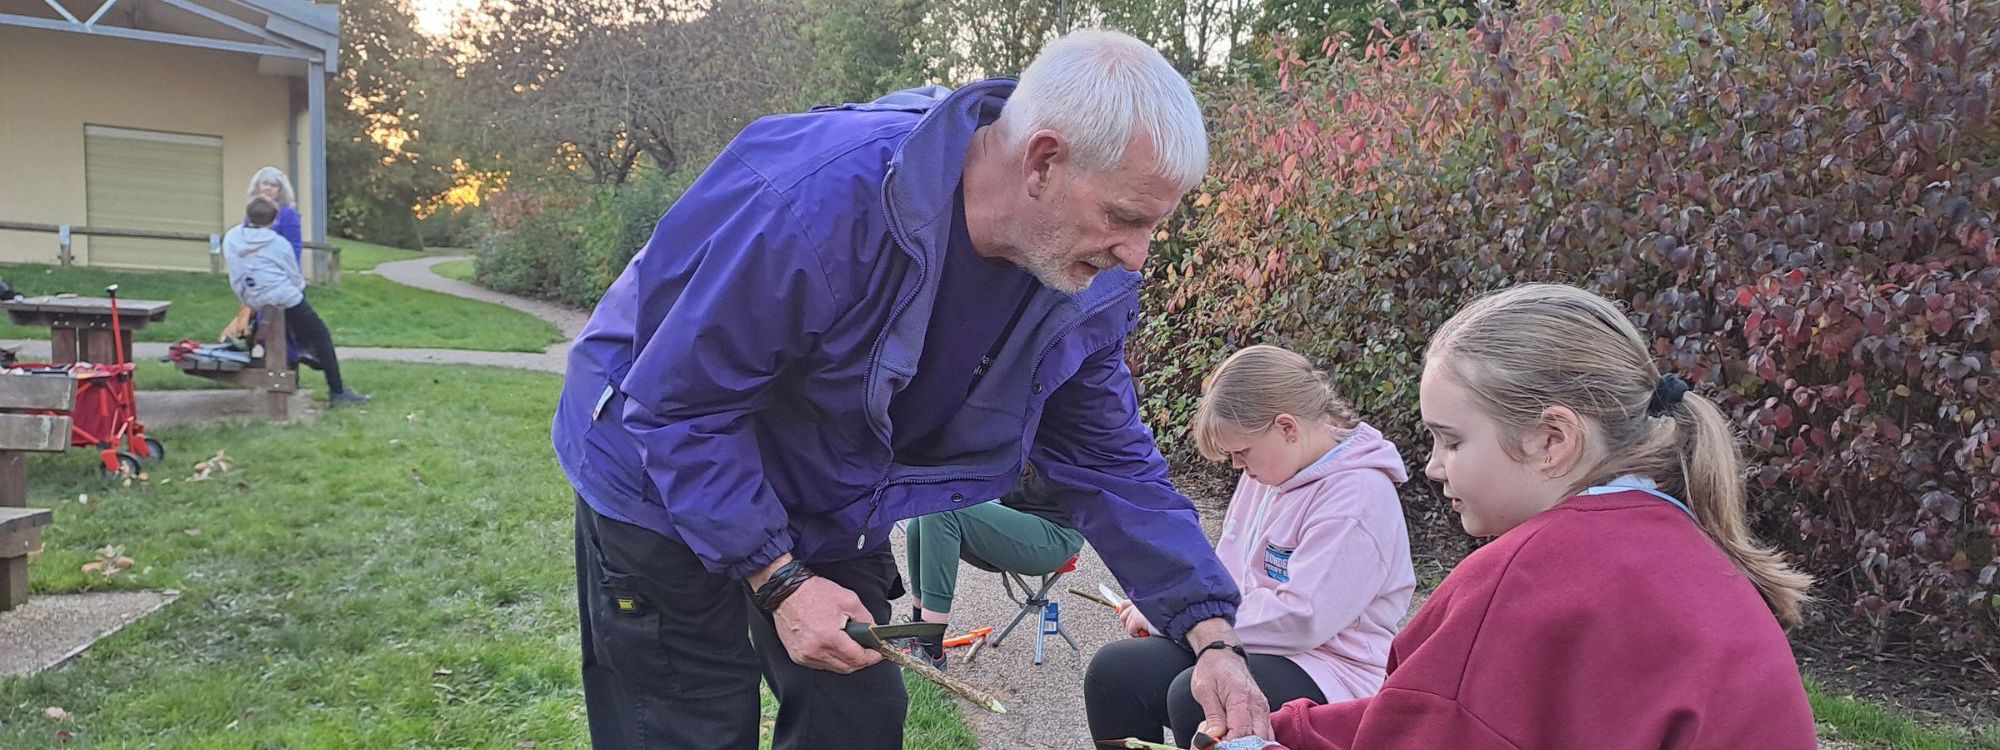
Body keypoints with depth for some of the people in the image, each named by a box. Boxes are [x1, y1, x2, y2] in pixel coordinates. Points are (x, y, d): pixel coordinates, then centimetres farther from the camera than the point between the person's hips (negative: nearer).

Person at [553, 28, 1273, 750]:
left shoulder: (1092, 288, -15)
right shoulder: (821, 199, -37)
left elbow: (1109, 463, -4)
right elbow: (680, 403, -28)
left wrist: (1213, 635, -13)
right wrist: (778, 580, -27)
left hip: (831, 513, 6)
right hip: (665, 483, -5)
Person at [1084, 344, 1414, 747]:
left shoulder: (1358, 495, -19)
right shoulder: (1270, 468, 10)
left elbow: (1300, 620, -24)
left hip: (1327, 669, -8)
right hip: (1248, 646, 8)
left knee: (1195, 697, -35)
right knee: (1113, 672, -13)